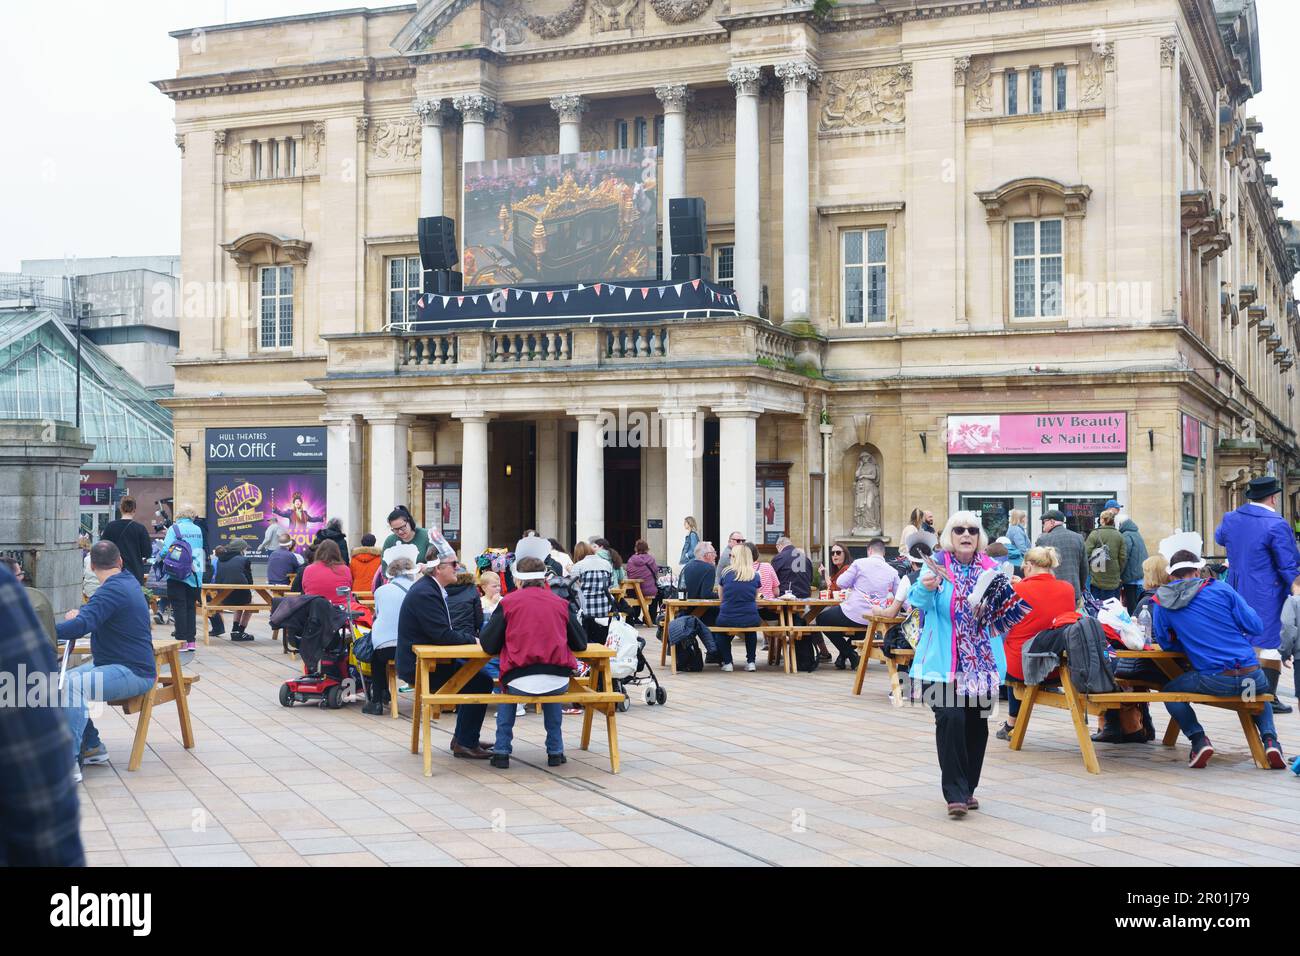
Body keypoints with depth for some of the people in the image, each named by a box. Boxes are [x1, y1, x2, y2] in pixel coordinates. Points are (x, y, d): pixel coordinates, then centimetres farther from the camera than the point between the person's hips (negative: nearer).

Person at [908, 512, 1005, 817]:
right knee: (950, 718, -16)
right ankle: (955, 793, -10)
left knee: (977, 723, 8)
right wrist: (926, 587, -35)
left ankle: (968, 788, 23)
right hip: (944, 663, -4)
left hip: (982, 663, 4)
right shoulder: (936, 564, -2)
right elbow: (918, 602, -13)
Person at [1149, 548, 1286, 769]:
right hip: (1252, 675, 2)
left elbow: (1166, 644, 13)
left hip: (1215, 682, -2)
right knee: (1262, 692, 37)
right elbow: (1256, 627, 5)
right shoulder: (1219, 589, 4)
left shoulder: (1161, 603, 4)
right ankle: (1270, 740, 13)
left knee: (1169, 691, 23)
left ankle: (1198, 739, 6)